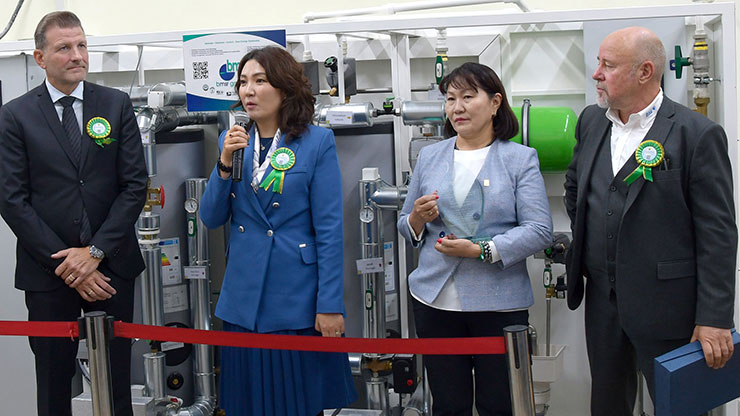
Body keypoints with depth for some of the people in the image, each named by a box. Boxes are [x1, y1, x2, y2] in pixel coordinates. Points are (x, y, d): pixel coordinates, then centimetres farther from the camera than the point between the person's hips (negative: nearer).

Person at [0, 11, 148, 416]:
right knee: (53, 380, 9)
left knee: (117, 379, 8)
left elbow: (135, 185, 0)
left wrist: (95, 252, -9)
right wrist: (65, 264, -10)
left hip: (111, 265, 1)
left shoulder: (117, 105, 4)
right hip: (47, 272, -1)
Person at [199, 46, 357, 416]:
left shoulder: (317, 142, -6)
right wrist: (226, 162, -10)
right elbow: (211, 219, 5)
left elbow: (329, 229, -8)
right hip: (244, 301, 4)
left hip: (299, 302, -4)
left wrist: (330, 304, -12)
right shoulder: (232, 141, 8)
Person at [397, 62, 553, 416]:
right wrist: (417, 219, -7)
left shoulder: (520, 159, 1)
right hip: (435, 299, 3)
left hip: (499, 303, -3)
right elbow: (406, 226, 17)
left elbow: (539, 231, -8)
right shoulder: (429, 157, 12)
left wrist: (482, 251, -18)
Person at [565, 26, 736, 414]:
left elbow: (718, 234, -14)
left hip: (666, 306, -6)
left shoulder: (697, 134, -12)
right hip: (601, 298, 6)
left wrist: (714, 319, -17)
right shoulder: (591, 121, 8)